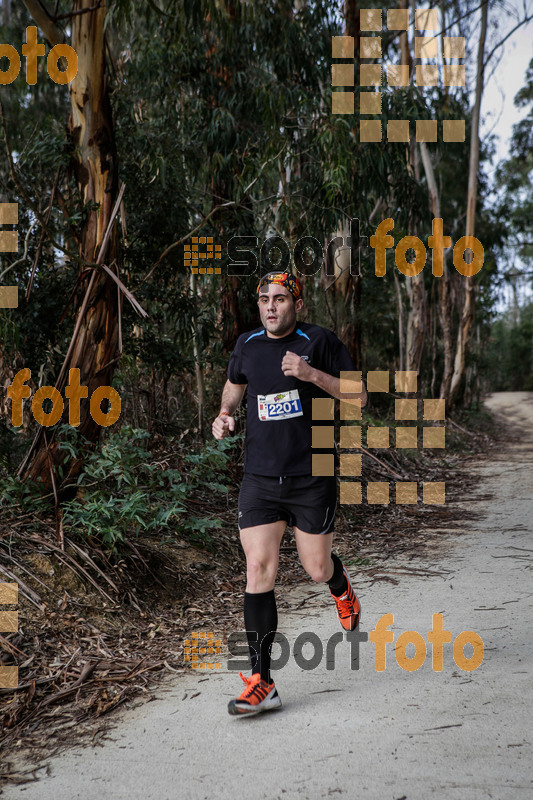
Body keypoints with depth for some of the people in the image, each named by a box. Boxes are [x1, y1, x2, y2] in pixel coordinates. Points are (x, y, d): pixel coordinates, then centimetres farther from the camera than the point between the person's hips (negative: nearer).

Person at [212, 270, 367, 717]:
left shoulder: (320, 342, -5)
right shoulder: (247, 346, 7)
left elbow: (358, 397, -6)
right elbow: (234, 387, 27)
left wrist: (311, 374, -19)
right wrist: (224, 417, 7)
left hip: (312, 478, -2)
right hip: (259, 479, 3)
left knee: (316, 568, 7)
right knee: (259, 570, -7)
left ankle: (342, 588, 48)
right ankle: (262, 683, 0)